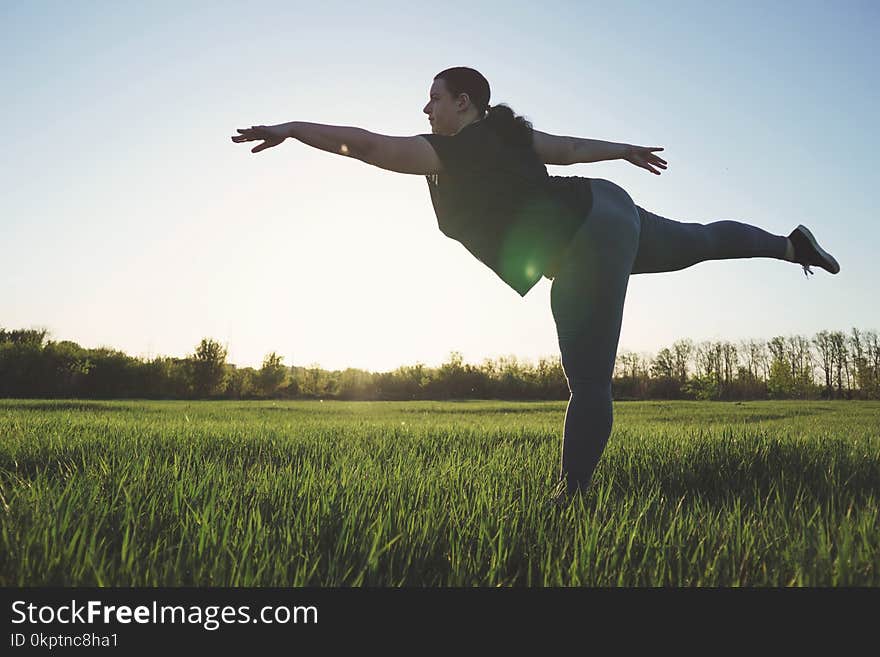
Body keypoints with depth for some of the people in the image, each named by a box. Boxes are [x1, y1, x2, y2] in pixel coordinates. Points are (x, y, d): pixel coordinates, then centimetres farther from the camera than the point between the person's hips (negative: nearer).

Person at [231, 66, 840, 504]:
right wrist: (627, 151, 39)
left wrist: (291, 128, -5)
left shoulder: (450, 152, -8)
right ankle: (793, 244, 48)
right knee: (699, 240, 34)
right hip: (610, 208, 9)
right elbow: (572, 146, 26)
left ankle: (572, 493, 0)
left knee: (589, 383, -7)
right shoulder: (505, 134, 14)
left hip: (587, 243, -9)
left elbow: (365, 143, -13)